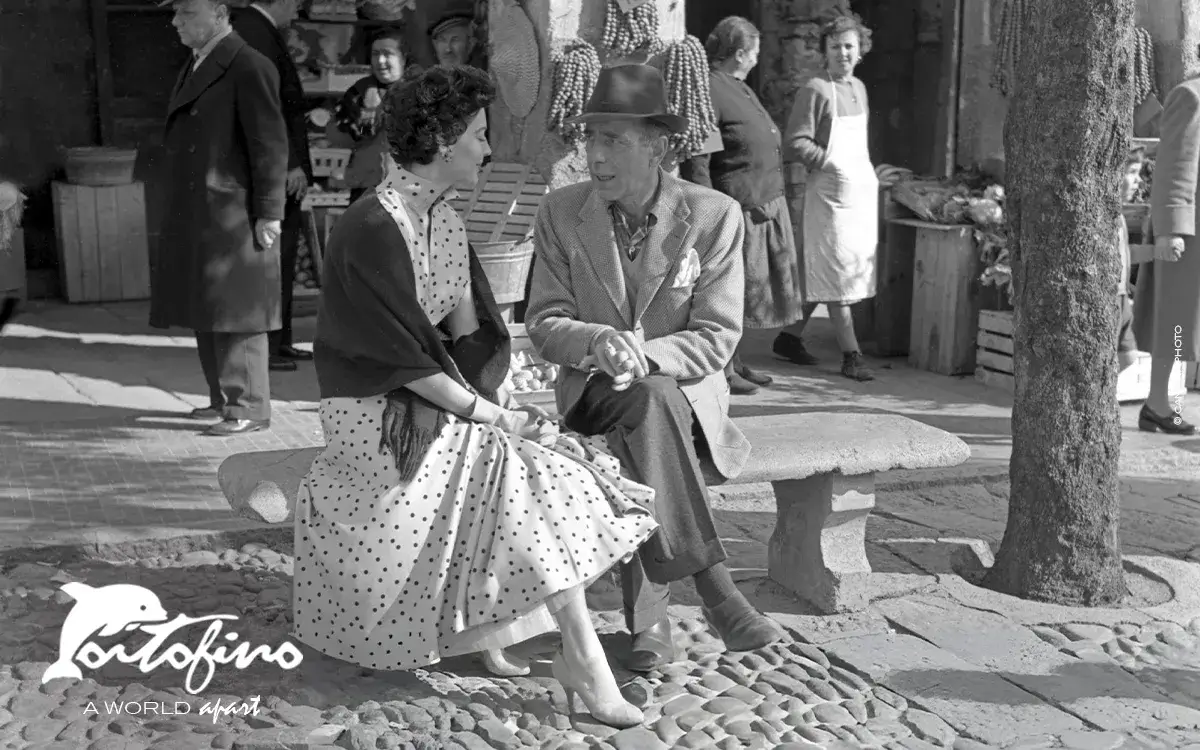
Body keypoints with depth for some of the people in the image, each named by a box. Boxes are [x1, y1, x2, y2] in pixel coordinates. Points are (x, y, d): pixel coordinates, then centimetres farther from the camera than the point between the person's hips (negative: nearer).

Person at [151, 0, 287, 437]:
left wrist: (268, 214, -15)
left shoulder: (249, 68, -11)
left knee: (235, 314, -5)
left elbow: (271, 146, -13)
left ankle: (250, 408, 3)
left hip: (233, 219, -9)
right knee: (205, 315, 13)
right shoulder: (193, 69, 17)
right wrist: (176, 215, 15)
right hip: (194, 220, 9)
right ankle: (223, 400, 23)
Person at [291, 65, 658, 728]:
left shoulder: (445, 220, 8)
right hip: (373, 410, -8)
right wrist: (493, 416, -19)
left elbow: (470, 332, 8)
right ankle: (582, 658, -22)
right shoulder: (371, 231, -19)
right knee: (505, 457, -25)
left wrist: (494, 401, -8)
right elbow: (404, 360, -22)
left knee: (539, 457, -15)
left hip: (433, 397, 8)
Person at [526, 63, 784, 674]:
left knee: (635, 443, -35)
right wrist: (597, 342, -24)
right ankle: (713, 586, -35)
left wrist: (643, 354, -26)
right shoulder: (559, 214, 1)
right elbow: (544, 324, 0)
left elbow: (717, 338, -8)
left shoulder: (715, 216, -5)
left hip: (686, 389, -1)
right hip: (591, 389, 1)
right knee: (649, 404, -34)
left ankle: (647, 614, -27)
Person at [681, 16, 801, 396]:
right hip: (739, 207, -10)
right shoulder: (707, 90, -14)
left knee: (749, 287, 15)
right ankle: (721, 369, 6)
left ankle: (735, 361, 25)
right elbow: (695, 162, -19)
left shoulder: (739, 88, 19)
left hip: (768, 204, 10)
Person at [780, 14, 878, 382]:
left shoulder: (858, 88, 14)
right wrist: (831, 164, -17)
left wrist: (868, 172, 13)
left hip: (861, 190, 8)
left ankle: (790, 337, 24)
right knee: (838, 274, -4)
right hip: (830, 193, -8)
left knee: (820, 273, 12)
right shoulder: (816, 89, -9)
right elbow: (795, 143, -14)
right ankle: (851, 356, -1)